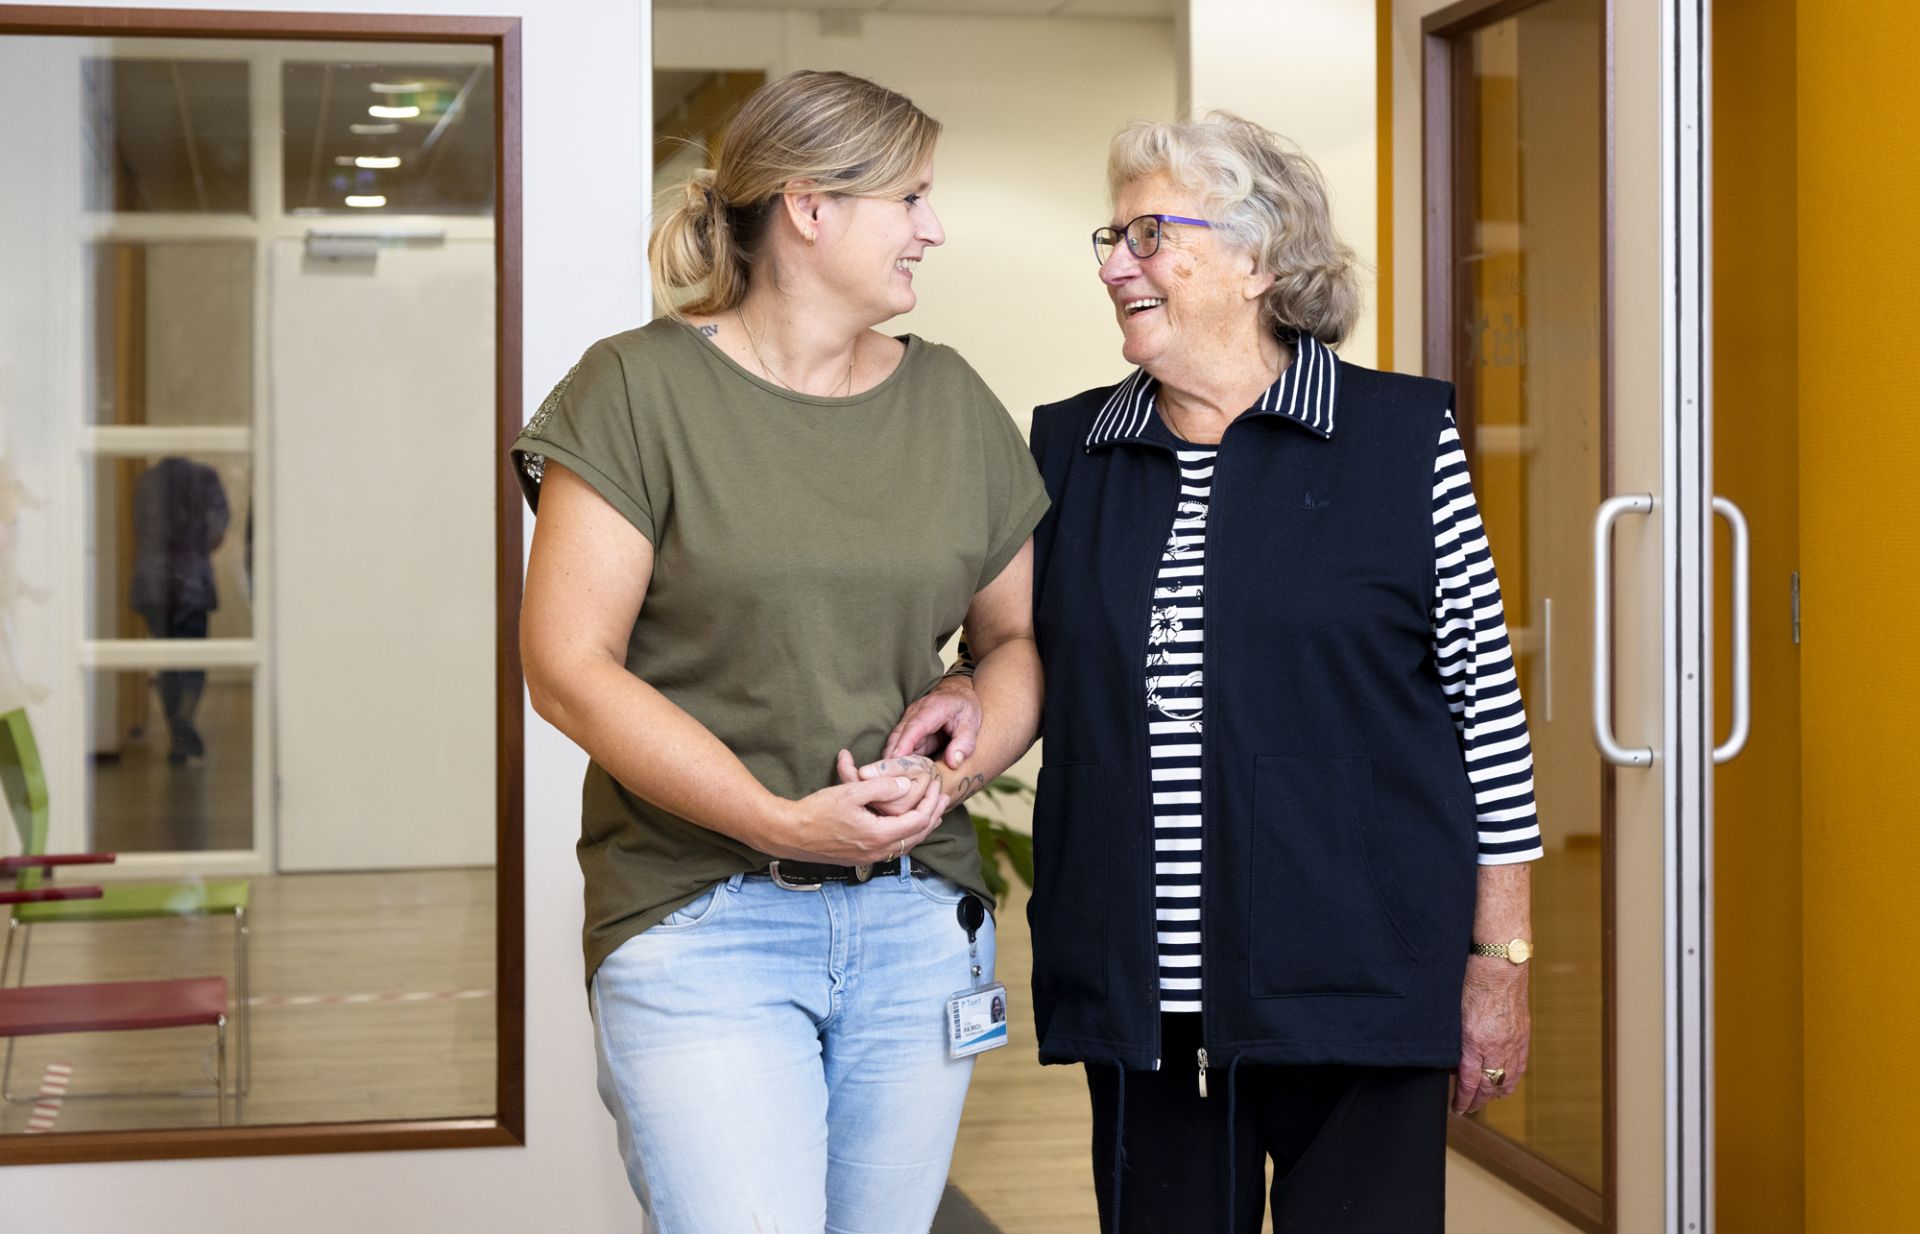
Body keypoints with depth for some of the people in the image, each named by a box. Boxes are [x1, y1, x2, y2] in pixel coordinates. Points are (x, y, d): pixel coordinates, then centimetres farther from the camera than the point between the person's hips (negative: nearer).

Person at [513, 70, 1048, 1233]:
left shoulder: (952, 401, 11)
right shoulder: (639, 388, -4)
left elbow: (1022, 636, 17)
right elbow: (569, 665, -9)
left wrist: (955, 772, -5)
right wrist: (784, 821, -16)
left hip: (914, 915, 5)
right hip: (701, 915, -4)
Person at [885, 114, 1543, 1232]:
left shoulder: (1403, 437, -1)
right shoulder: (1071, 449, 10)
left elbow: (1488, 705, 0)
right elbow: (1032, 651, 23)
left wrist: (1500, 958, -1)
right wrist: (970, 694, -1)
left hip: (1354, 980, -3)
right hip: (1137, 993, 4)